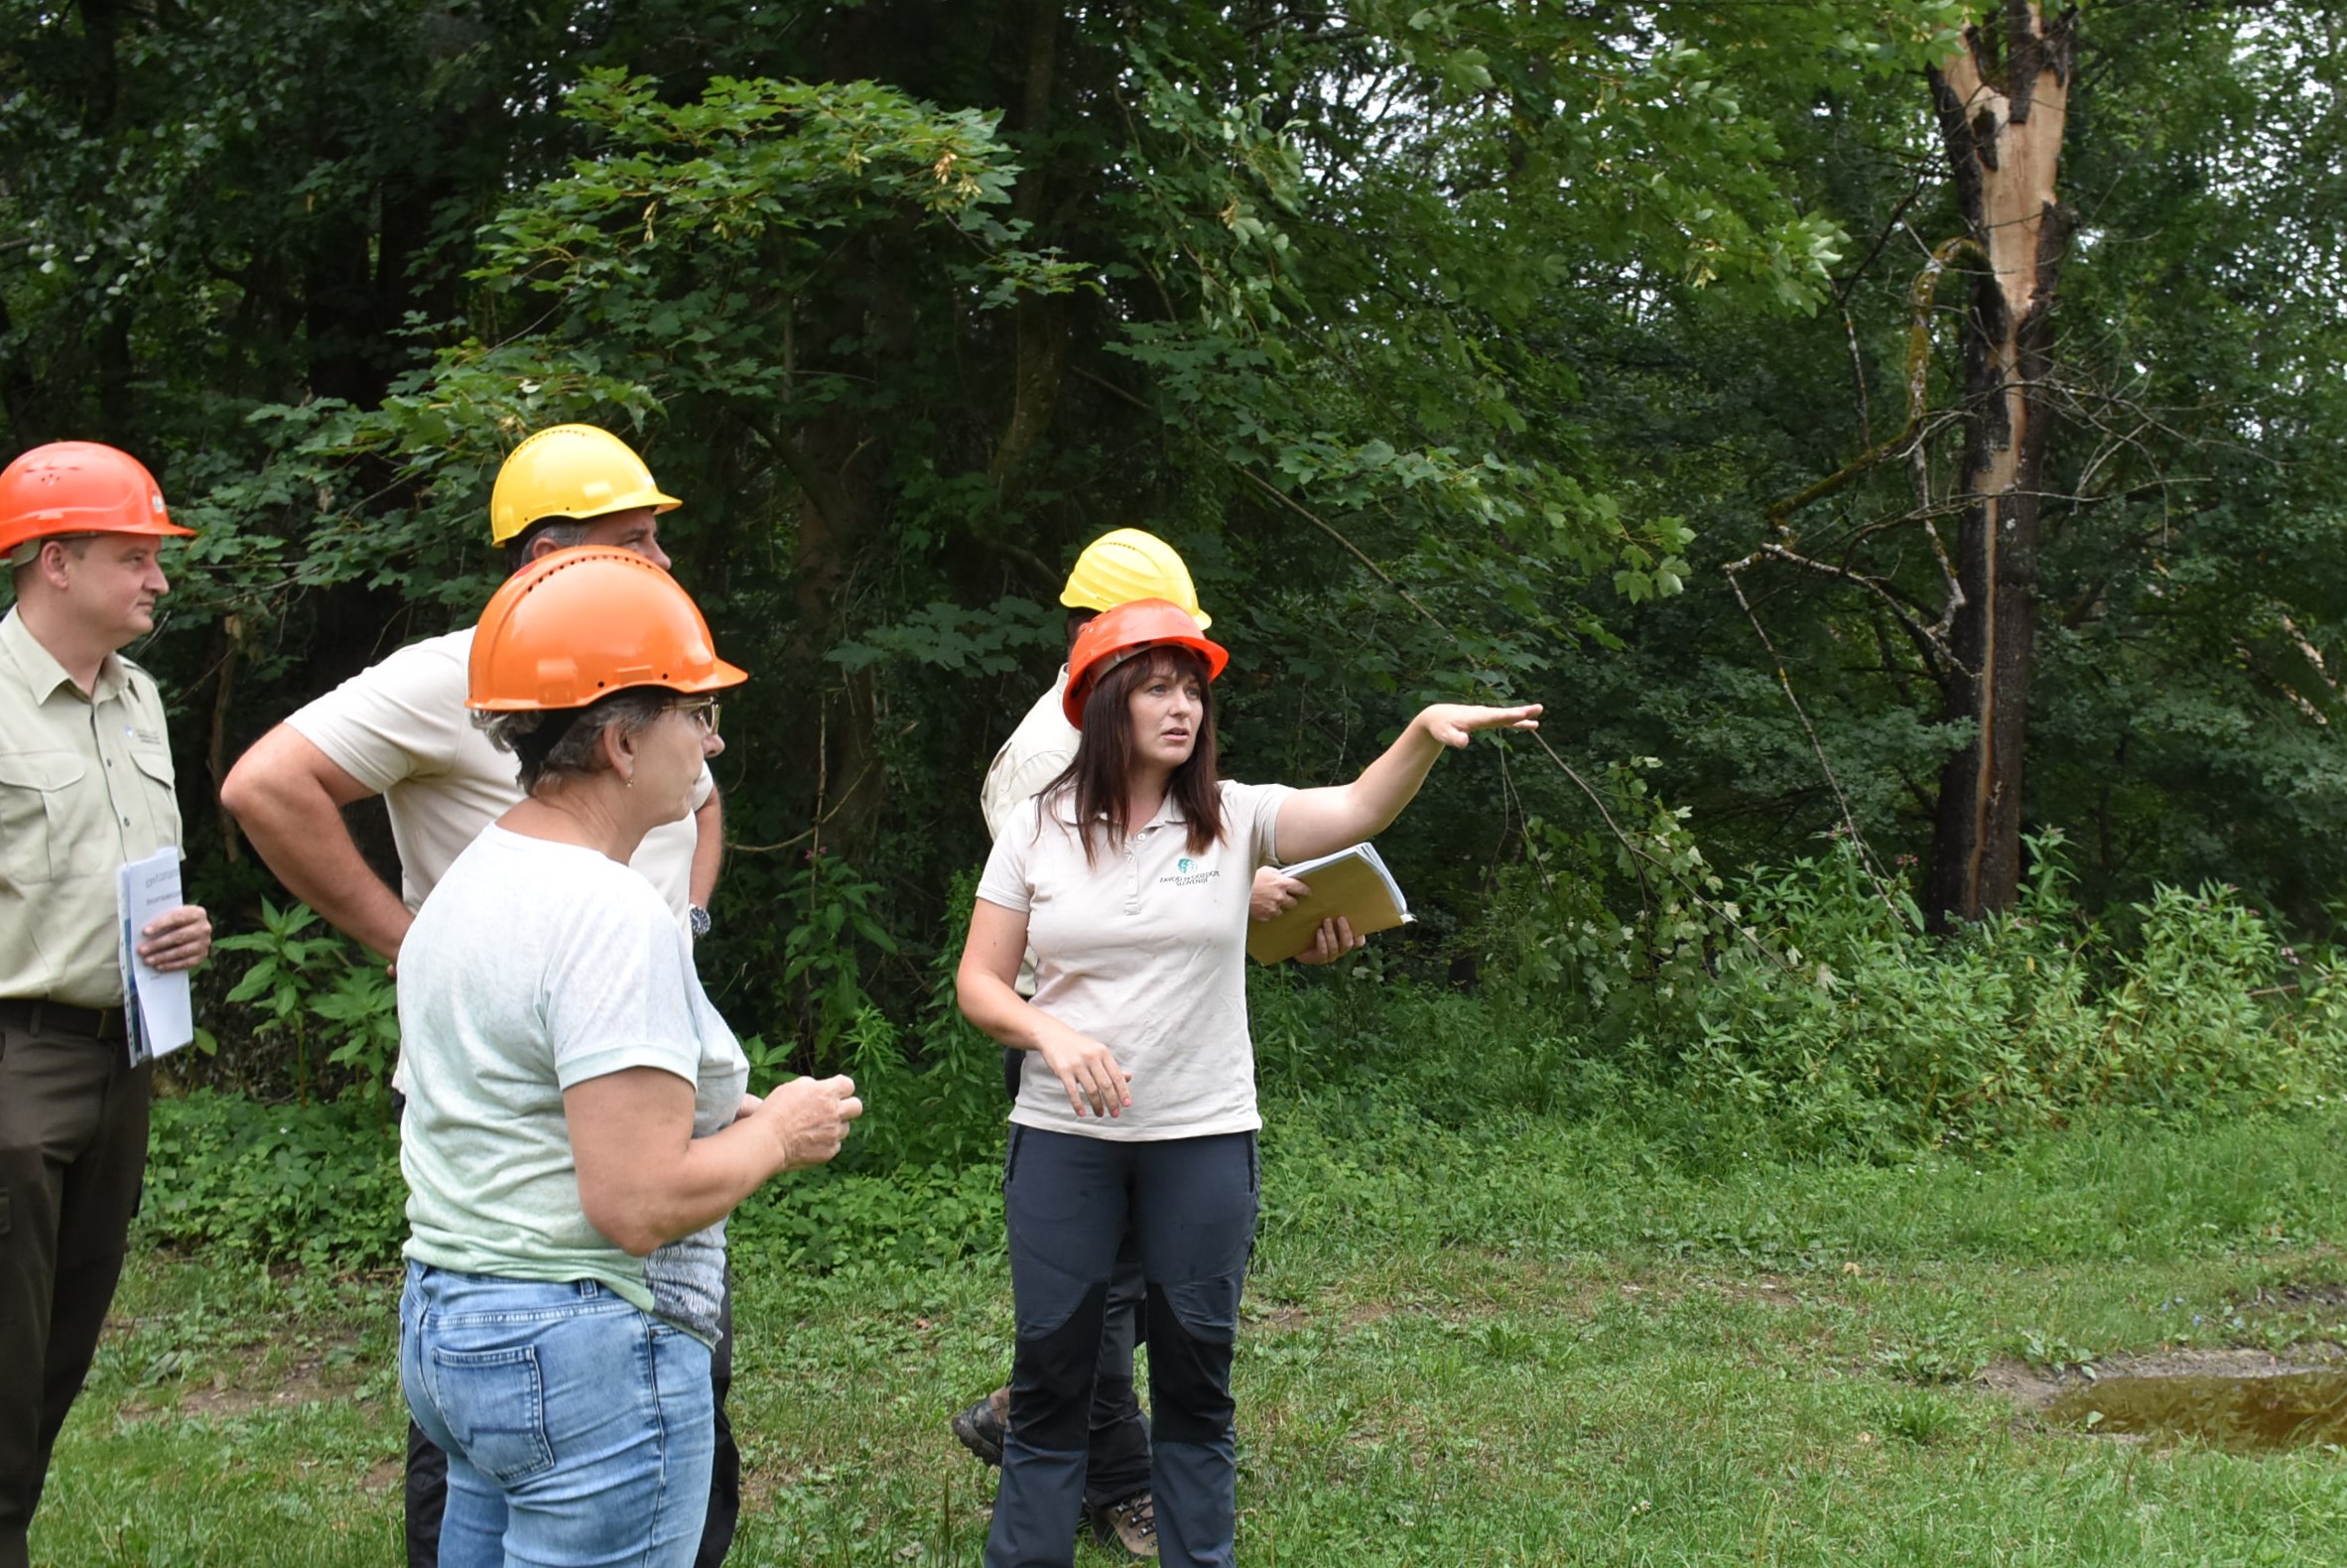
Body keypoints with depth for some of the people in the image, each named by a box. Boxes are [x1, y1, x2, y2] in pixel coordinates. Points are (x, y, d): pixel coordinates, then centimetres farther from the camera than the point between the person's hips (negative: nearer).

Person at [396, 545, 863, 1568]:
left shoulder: (464, 884, 12)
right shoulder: (613, 917, -20)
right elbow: (637, 1206, -25)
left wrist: (725, 1120, 12)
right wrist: (778, 1133, -8)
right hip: (583, 1358, -10)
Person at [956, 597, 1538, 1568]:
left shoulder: (1233, 819, -1)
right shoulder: (1037, 831, 0)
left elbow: (1360, 810, -17)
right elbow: (979, 982, 2)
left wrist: (1426, 731, -35)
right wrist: (1052, 1033, -17)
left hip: (1205, 1137, 0)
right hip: (1062, 1137, 0)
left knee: (1195, 1380, 10)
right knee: (1049, 1375, 6)